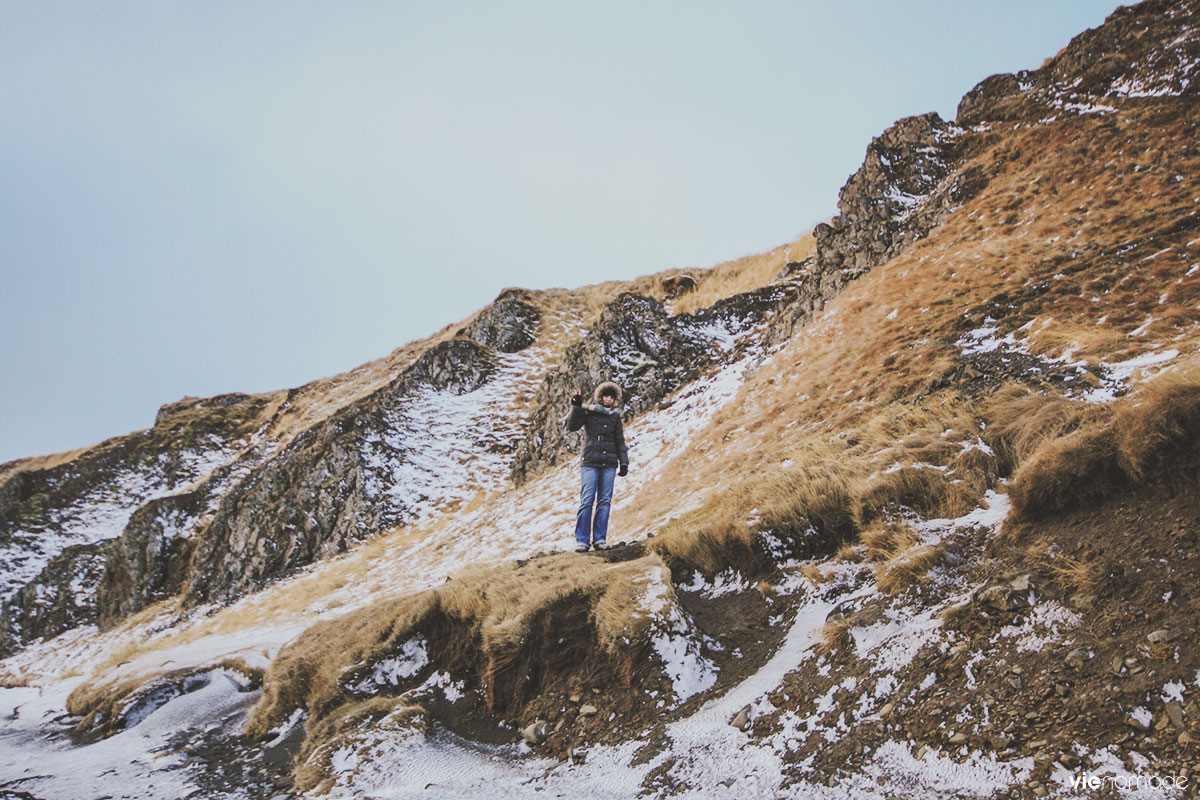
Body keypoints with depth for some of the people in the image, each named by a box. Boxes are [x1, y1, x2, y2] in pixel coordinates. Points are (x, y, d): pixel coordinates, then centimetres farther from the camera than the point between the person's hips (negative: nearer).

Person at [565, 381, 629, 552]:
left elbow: (620, 441, 19)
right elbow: (571, 426, -6)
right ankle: (582, 540, -5)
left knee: (605, 501, 0)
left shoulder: (615, 416, 15)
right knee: (587, 501, -9)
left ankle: (600, 539, 6)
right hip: (590, 462, -3)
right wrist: (576, 408, -17)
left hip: (609, 464, 3)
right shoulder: (588, 411, 5)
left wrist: (624, 463, 13)